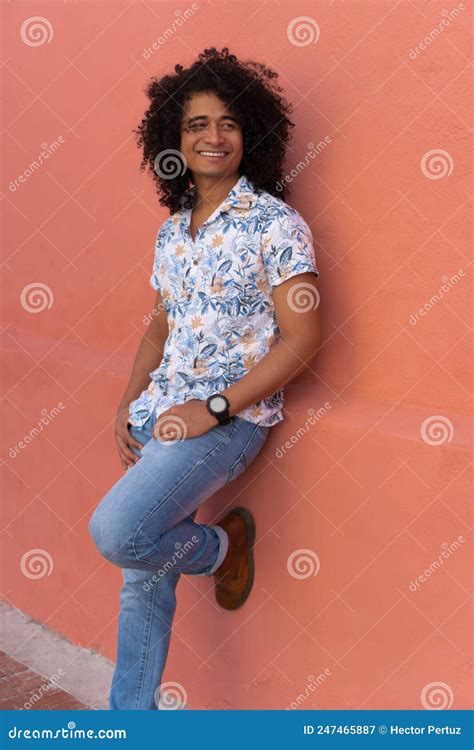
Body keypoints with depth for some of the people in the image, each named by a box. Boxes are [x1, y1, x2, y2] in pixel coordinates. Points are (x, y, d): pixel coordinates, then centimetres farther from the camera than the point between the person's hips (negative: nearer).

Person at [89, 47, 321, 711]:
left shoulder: (276, 224, -8)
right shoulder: (172, 230, 12)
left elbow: (301, 339, -13)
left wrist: (214, 409, -17)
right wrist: (128, 405, 7)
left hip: (231, 418, -6)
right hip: (159, 418, 6)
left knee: (116, 531, -25)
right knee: (144, 575, 9)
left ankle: (219, 544, 6)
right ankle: (132, 716, 27)